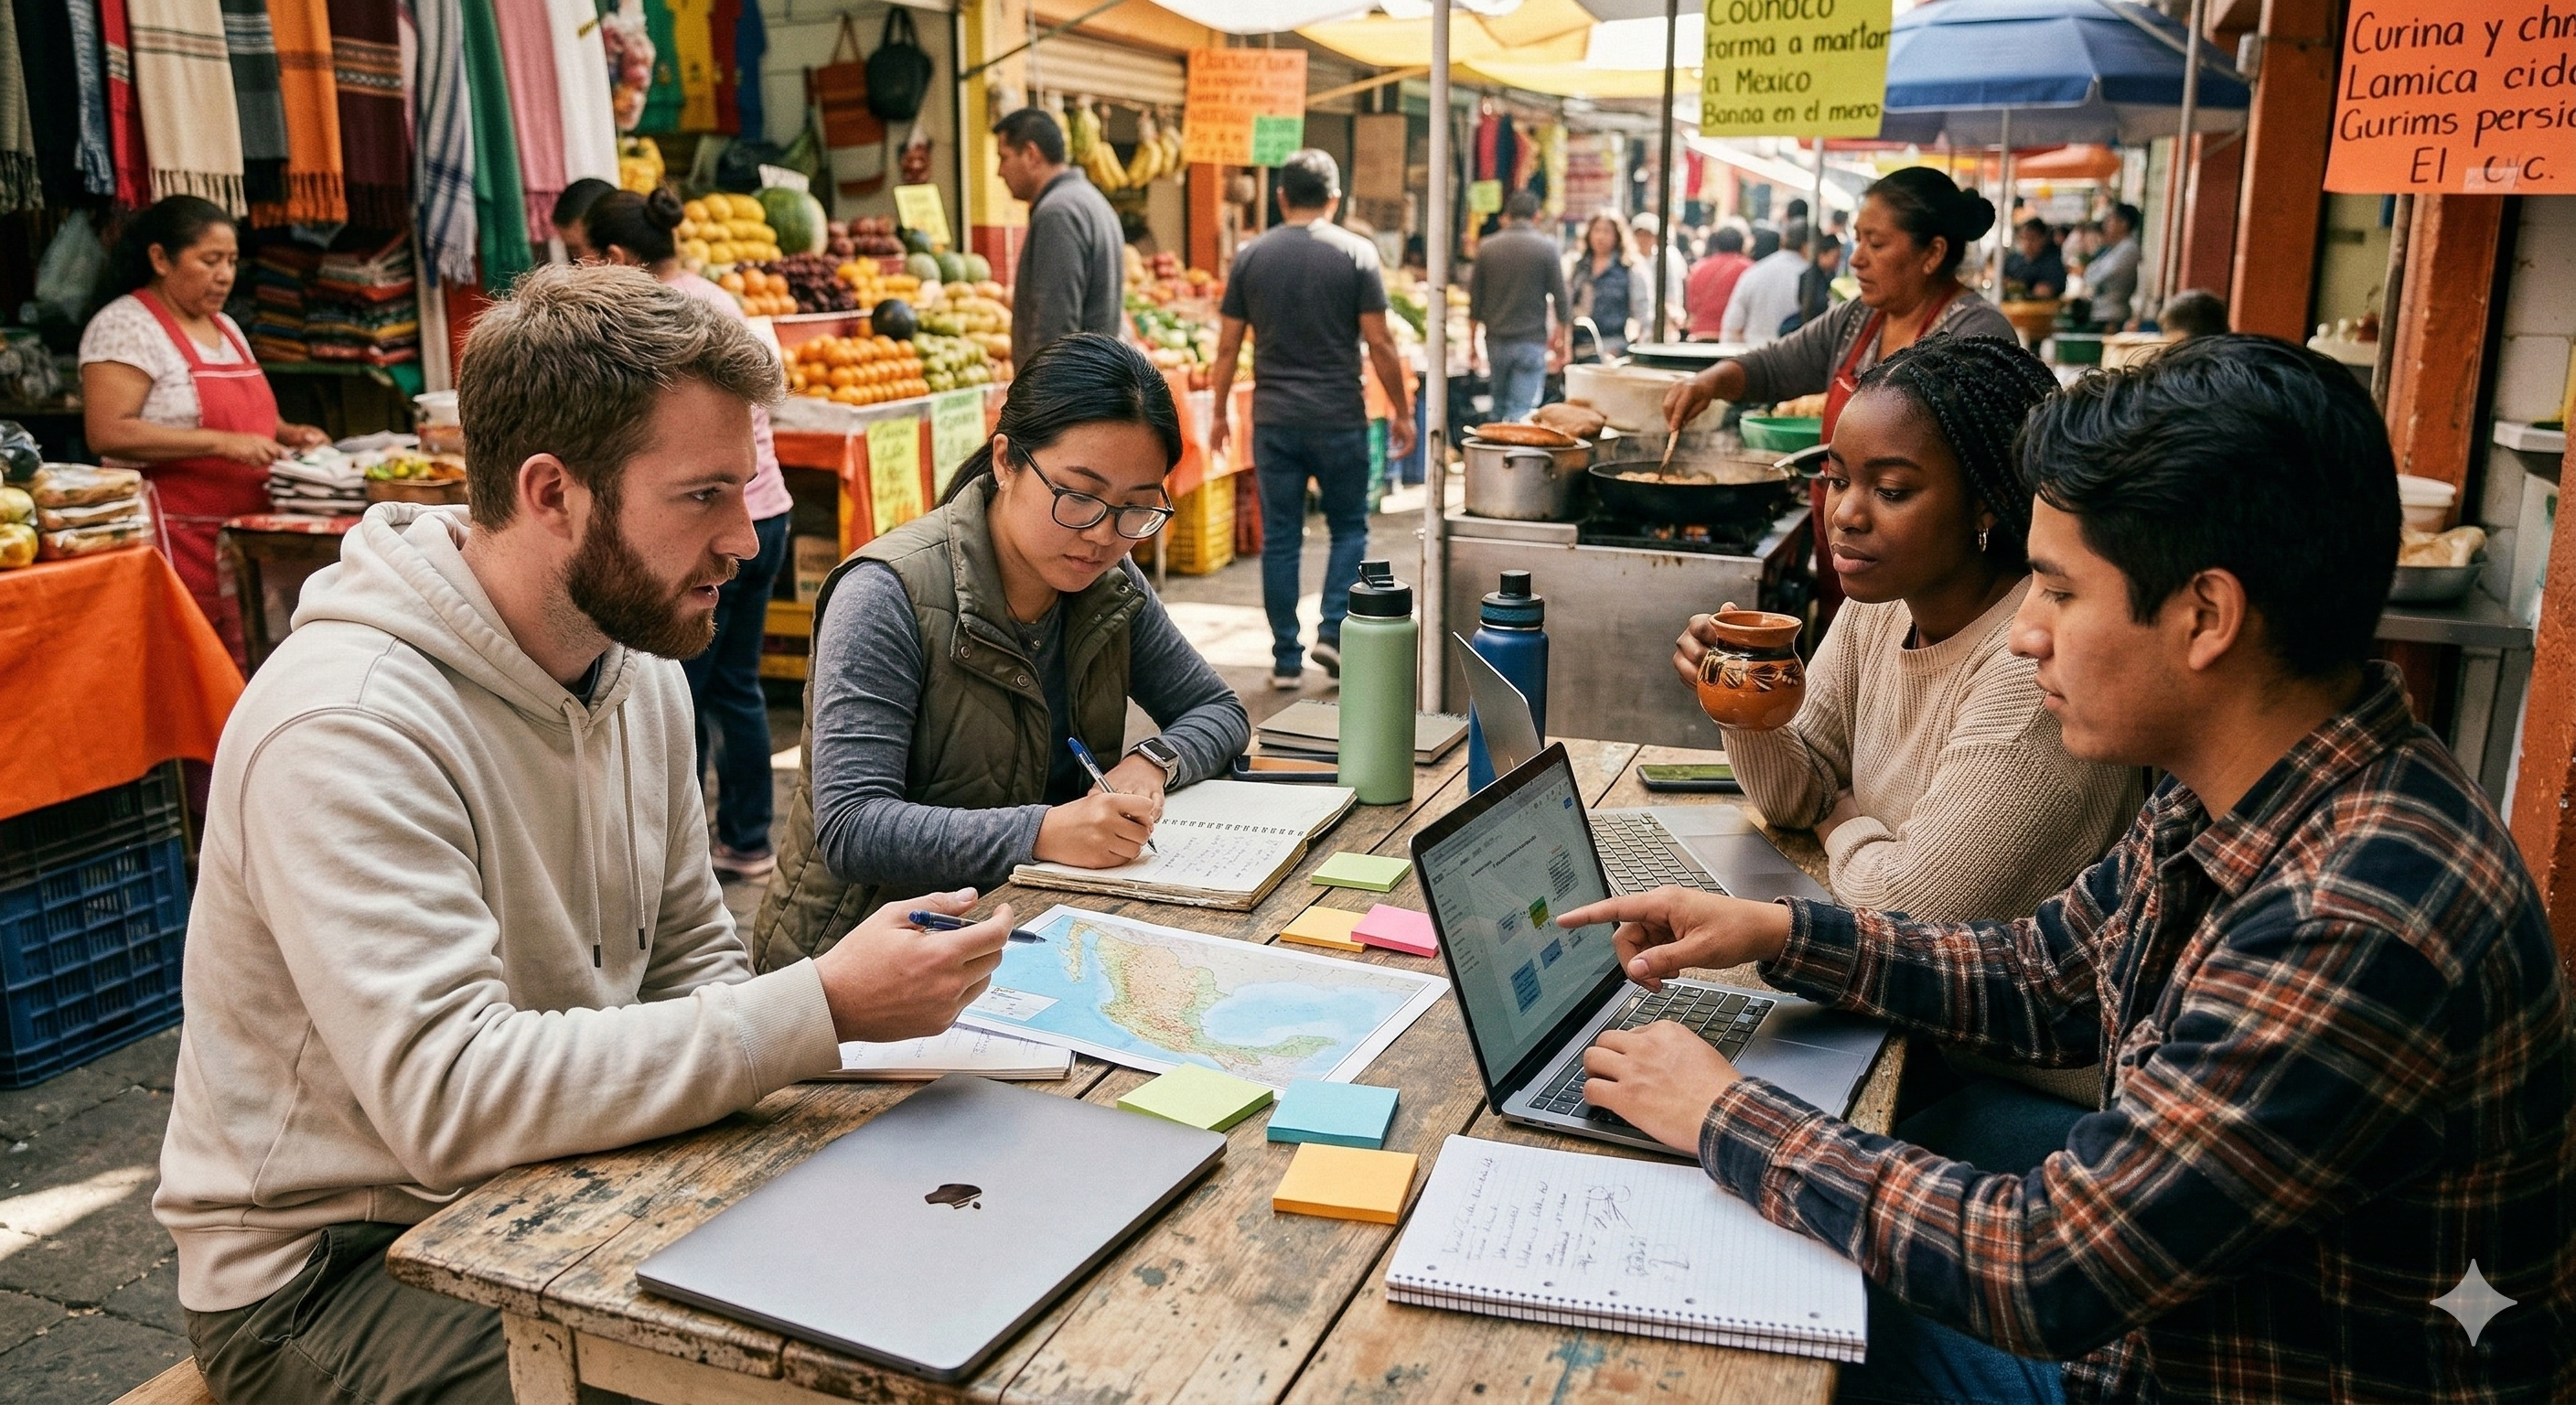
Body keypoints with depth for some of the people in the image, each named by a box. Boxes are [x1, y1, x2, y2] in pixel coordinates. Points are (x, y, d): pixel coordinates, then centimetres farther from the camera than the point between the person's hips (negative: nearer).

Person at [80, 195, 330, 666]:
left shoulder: (225, 326, 17)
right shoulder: (126, 325, -8)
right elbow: (108, 433, -19)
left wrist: (285, 433, 8)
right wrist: (222, 443, -24)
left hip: (245, 534, 8)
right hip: (178, 539, -7)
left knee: (243, 670, 4)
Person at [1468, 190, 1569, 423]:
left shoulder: (1487, 248, 3)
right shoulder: (1546, 247, -4)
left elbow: (1474, 301, 7)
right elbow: (1560, 299, -1)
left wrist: (1472, 342, 16)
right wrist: (1563, 342, 10)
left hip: (1496, 341, 3)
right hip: (1532, 341, -3)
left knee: (1499, 407, 16)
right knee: (1521, 410, -6)